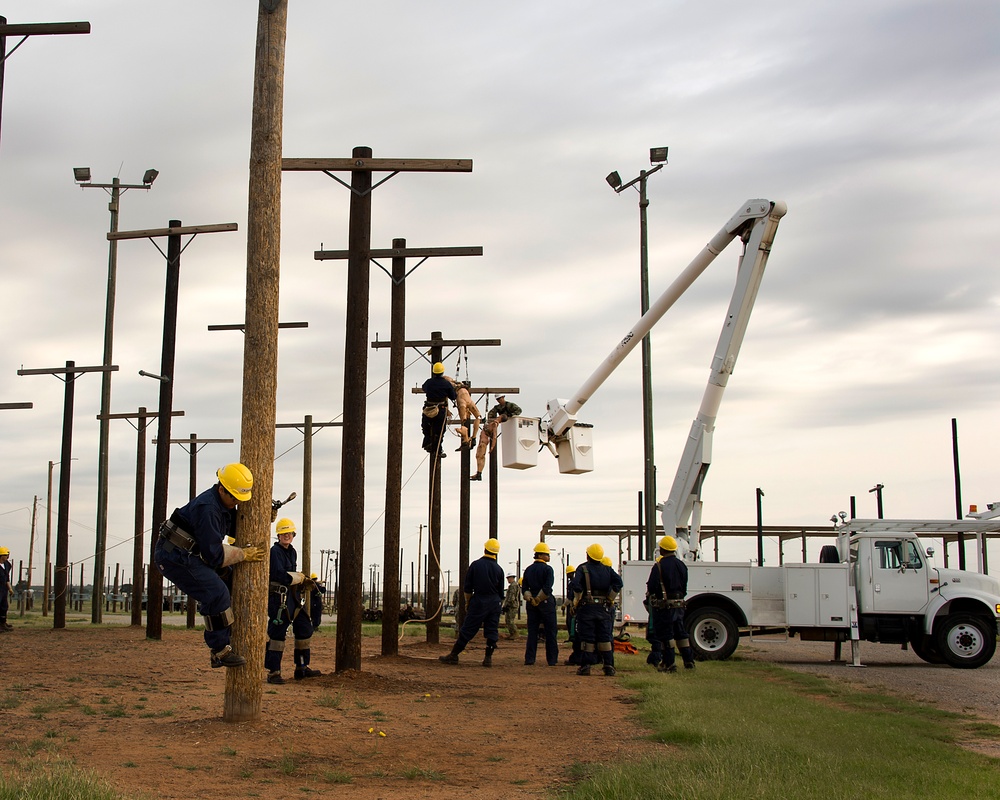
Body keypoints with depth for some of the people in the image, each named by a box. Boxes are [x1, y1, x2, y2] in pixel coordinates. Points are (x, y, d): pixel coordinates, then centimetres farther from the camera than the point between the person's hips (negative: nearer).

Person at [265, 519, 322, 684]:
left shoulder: (292, 552, 17)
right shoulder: (275, 551, -10)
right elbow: (280, 575, -20)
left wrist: (304, 583, 6)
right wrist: (301, 578, -9)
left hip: (293, 596, 9)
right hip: (278, 596, -9)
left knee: (305, 628, 12)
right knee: (277, 633, -7)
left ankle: (302, 667, 22)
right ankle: (273, 672, -2)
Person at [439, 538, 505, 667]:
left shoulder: (476, 565, -4)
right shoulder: (498, 569, 2)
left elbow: (467, 587, -1)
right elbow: (501, 592, 8)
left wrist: (467, 602, 10)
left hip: (479, 601, -2)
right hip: (494, 603, 2)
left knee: (467, 629, 1)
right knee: (492, 631, 7)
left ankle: (453, 655, 6)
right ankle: (488, 658, 5)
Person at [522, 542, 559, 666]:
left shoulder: (528, 569, 11)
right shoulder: (547, 569, -8)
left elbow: (524, 587, 7)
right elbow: (547, 588, -17)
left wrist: (530, 599, -1)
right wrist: (538, 599, -8)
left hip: (531, 603, 5)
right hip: (546, 602, -5)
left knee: (532, 631, 7)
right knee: (551, 632, 2)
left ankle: (529, 660, 4)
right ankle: (552, 660, 3)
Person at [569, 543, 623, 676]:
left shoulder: (583, 568, -5)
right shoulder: (607, 569, 7)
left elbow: (576, 584, -19)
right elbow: (618, 582, -5)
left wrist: (577, 599, -5)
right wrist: (610, 598, 3)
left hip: (586, 607, -3)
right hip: (602, 607, 3)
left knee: (587, 637, 0)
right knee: (604, 636, 9)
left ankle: (586, 666, -1)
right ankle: (609, 665, 5)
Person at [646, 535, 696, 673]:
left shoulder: (659, 565, -15)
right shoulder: (681, 565, 8)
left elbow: (652, 586, -18)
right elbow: (684, 586, 14)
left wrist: (649, 594, 3)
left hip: (663, 605, -7)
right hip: (679, 604, 7)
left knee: (666, 634, -1)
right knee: (680, 632, 15)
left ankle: (669, 663, 0)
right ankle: (689, 661, 16)